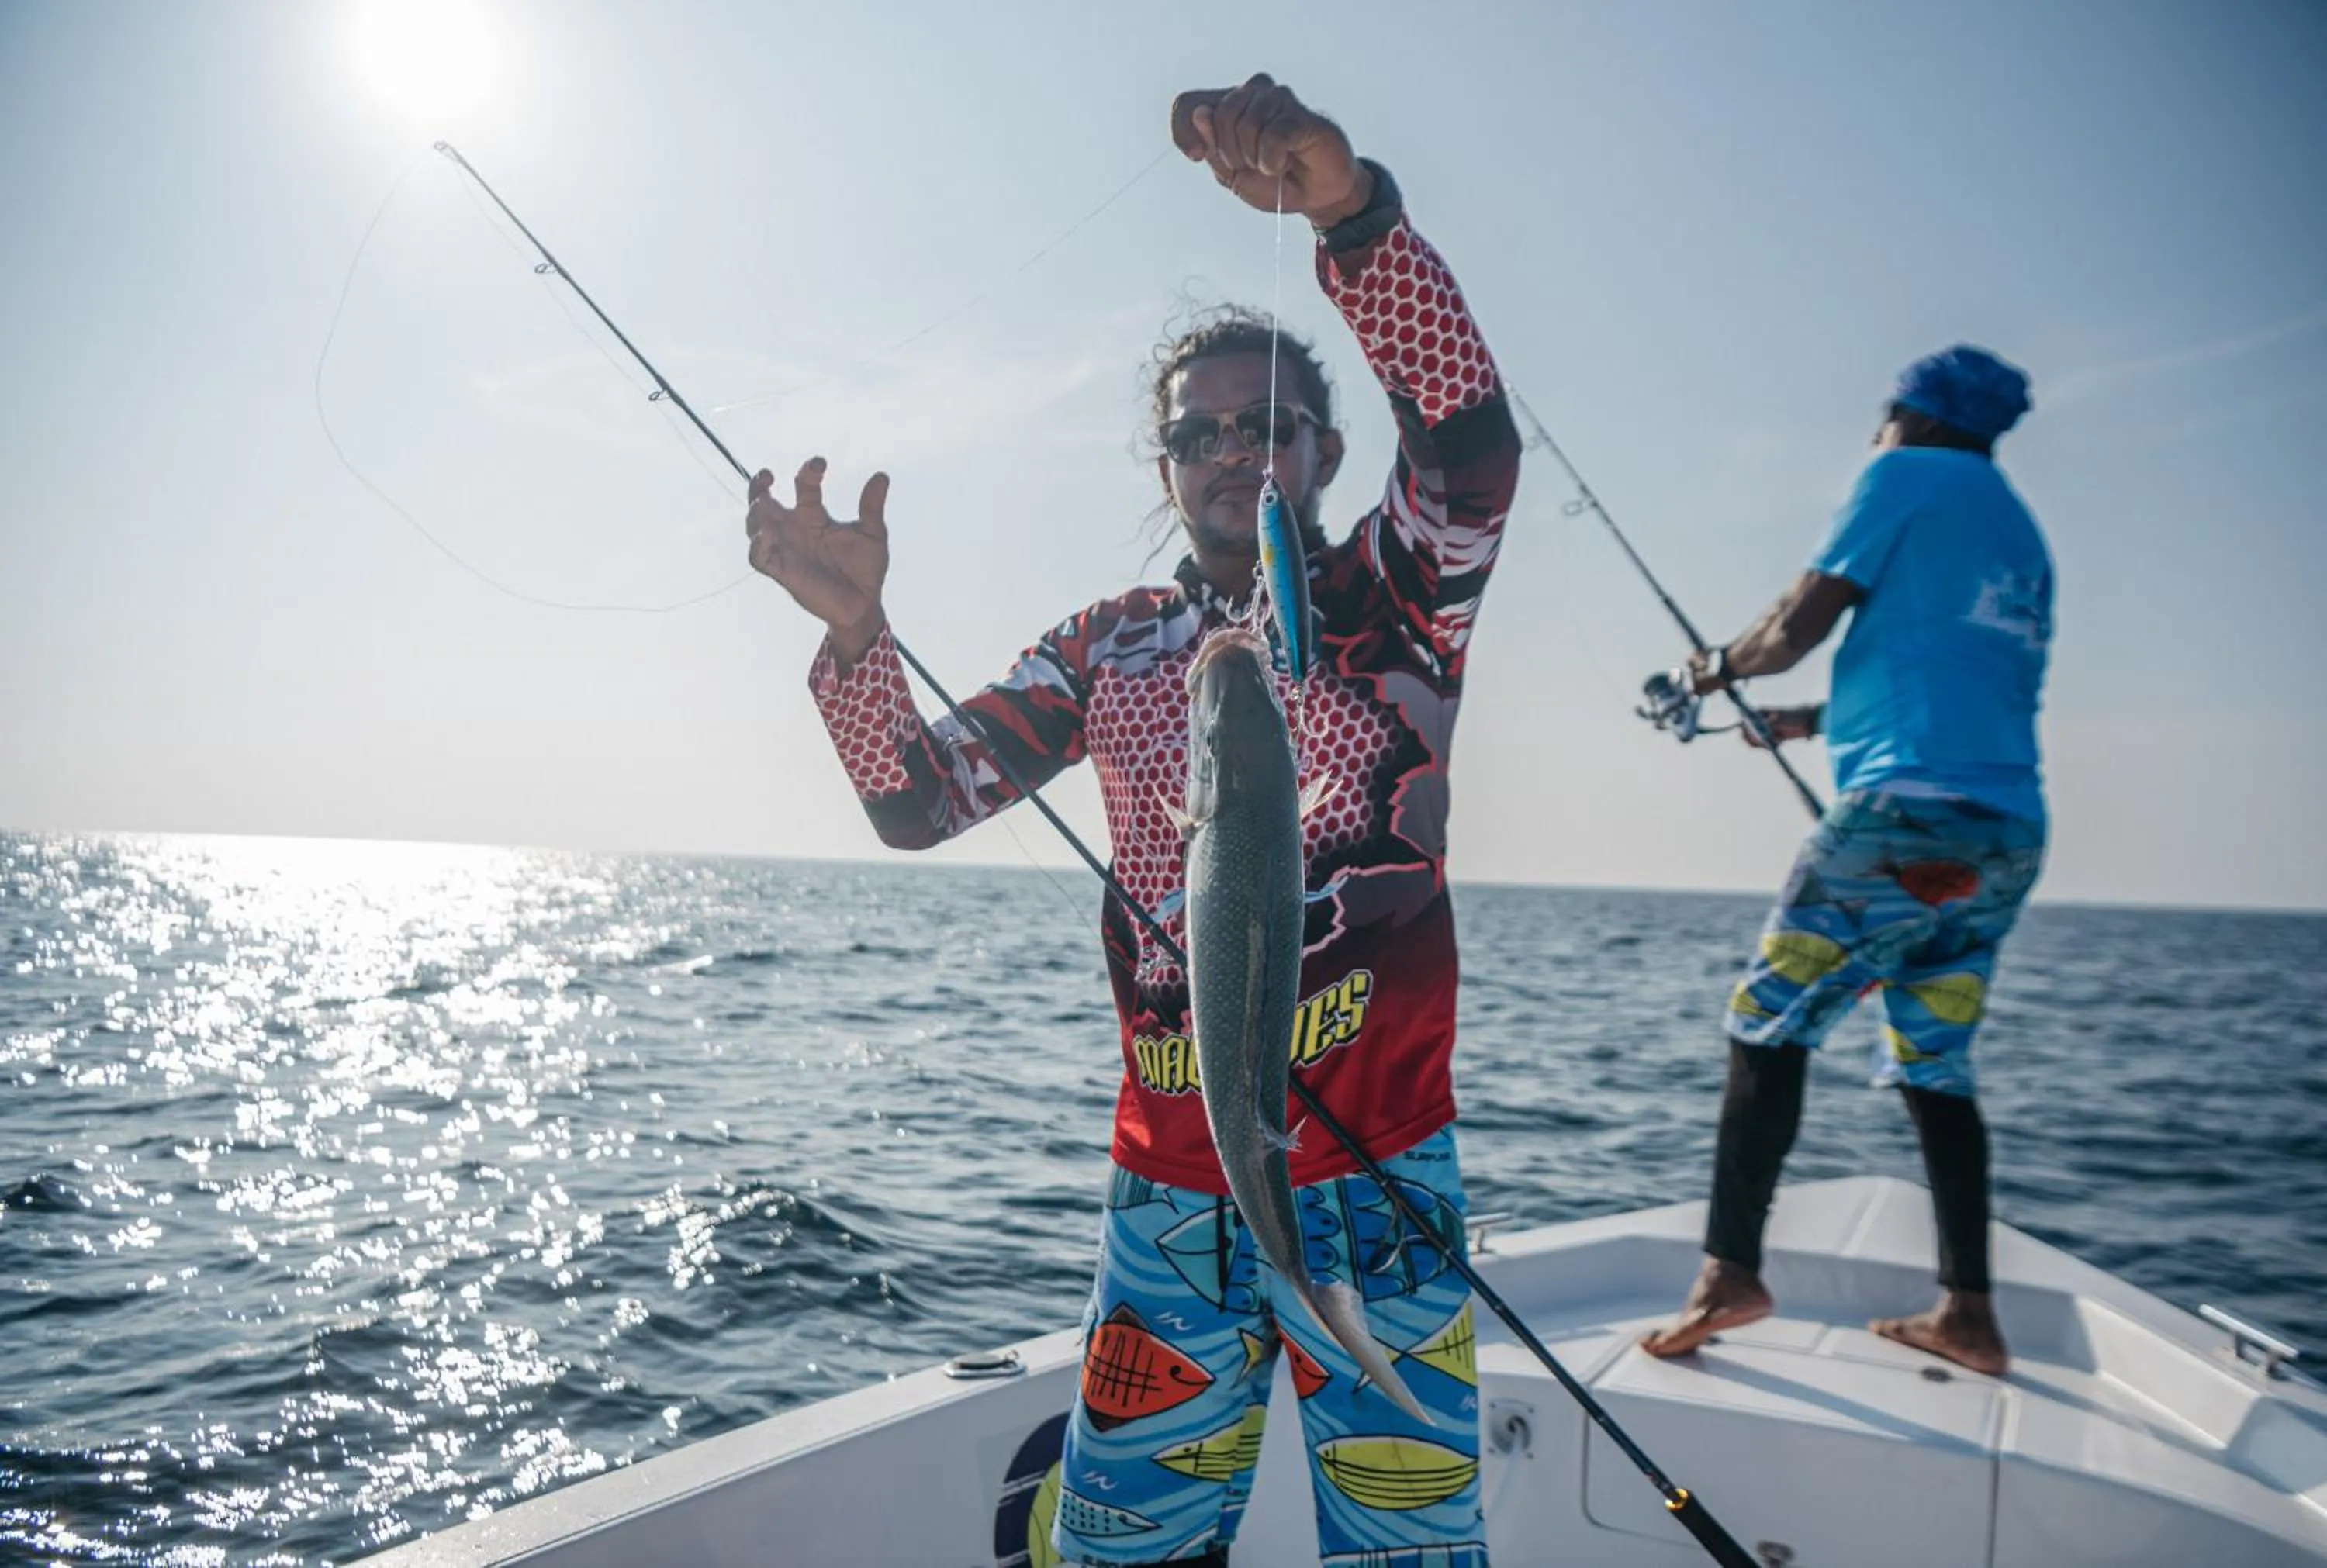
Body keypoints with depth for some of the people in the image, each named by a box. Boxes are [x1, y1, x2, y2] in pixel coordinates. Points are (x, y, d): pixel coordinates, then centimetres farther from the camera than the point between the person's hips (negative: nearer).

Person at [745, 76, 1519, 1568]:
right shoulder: (1112, 648, 9)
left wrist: (1350, 207, -34)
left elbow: (1473, 441, -21)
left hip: (1378, 1181, -3)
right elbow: (918, 800, 2)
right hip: (1167, 1189, 3)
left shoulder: (1390, 600, 0)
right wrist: (855, 628, -16)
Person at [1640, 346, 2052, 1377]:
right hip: (2008, 836, 8)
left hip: (1906, 811, -8)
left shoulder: (1908, 477, 4)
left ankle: (1731, 1271, -11)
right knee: (1934, 1066, 13)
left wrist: (1724, 666, 16)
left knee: (1767, 1026, -4)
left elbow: (1801, 623, -3)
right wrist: (1820, 721, 35)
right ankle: (1967, 1313, 14)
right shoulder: (2022, 531, 26)